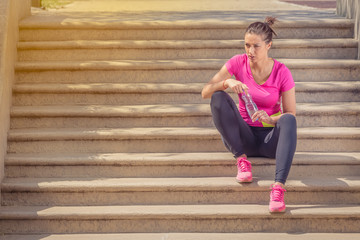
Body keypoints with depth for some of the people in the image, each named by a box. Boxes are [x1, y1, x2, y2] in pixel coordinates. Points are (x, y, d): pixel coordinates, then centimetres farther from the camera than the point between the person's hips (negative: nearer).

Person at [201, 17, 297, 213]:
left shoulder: (282, 72, -8)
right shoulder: (238, 63, -5)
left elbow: (291, 115, -7)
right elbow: (205, 92, -11)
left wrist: (270, 119, -29)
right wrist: (227, 82, -31)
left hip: (270, 137, -1)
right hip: (244, 137, 1)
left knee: (288, 120, -36)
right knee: (218, 98, -23)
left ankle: (278, 186, -49)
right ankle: (241, 159, -22)